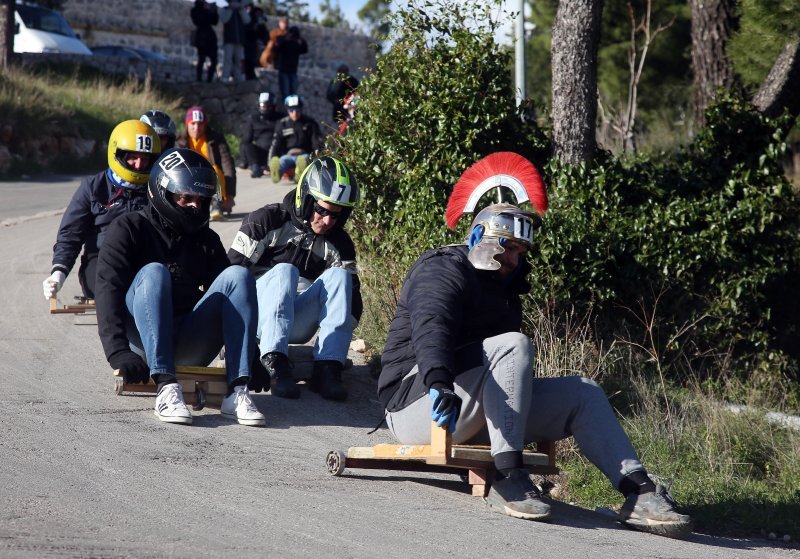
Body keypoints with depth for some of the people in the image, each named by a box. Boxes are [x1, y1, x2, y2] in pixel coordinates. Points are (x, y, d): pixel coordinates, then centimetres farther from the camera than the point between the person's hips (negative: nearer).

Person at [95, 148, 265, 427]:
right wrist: (118, 352, -25)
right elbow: (108, 289, -9)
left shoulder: (207, 241, 18)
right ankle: (166, 387, -43)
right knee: (153, 272, -30)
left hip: (191, 347, 4)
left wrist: (252, 359, 0)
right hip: (142, 340, -4)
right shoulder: (130, 229, 4)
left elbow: (231, 292, 15)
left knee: (238, 275, -16)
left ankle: (237, 392, -29)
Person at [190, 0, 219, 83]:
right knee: (202, 59, -13)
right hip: (202, 37, -6)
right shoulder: (195, 11, 4)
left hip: (210, 36, 6)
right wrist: (209, 11, -11)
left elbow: (215, 22, 15)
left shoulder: (207, 10, 19)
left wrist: (214, 12, 1)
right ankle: (199, 79, -15)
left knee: (214, 60, 2)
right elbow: (198, 21, -12)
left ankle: (209, 79, 5)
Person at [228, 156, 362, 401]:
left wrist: (337, 337, -11)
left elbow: (351, 295, 7)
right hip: (257, 321, -4)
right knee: (284, 270, -32)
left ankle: (327, 368, -33)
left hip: (297, 325, 4)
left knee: (339, 275, -19)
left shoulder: (339, 244, 10)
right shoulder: (268, 221, -3)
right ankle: (273, 363, -48)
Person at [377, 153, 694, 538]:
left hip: (473, 420, 9)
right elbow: (430, 326, -29)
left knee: (581, 393, -2)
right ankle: (507, 479, -36)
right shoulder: (443, 270, -7)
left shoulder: (500, 287, 24)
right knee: (513, 345, -30)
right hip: (417, 401, -9)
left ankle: (638, 492, -17)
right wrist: (439, 381, -46)